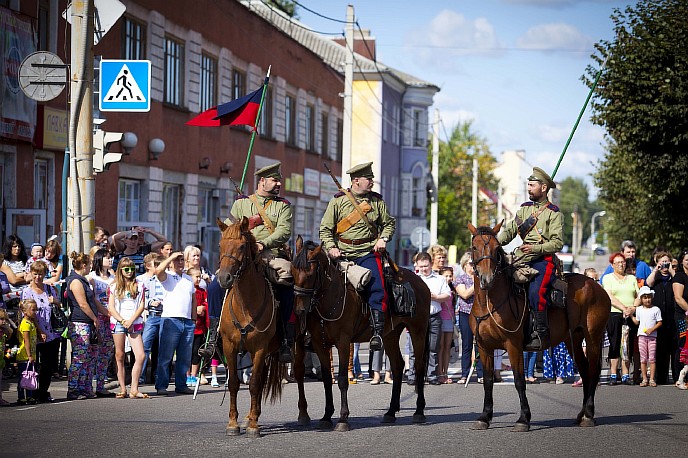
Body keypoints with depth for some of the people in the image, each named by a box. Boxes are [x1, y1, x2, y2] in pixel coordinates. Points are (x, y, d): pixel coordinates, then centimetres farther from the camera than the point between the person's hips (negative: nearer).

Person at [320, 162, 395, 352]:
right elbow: (325, 229, 4)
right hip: (342, 253, 0)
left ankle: (377, 331, -20)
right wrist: (331, 247, -11)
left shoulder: (376, 201, 9)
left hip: (368, 253, 0)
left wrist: (383, 239, 3)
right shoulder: (338, 201, 3)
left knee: (376, 287, -19)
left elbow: (389, 223, 21)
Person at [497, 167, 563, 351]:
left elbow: (558, 242, -7)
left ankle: (541, 334, -21)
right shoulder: (524, 208, 18)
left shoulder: (553, 212, 0)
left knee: (535, 292, -28)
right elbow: (509, 230, 13)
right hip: (523, 260, 6)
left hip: (543, 261, -6)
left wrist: (535, 248, -19)